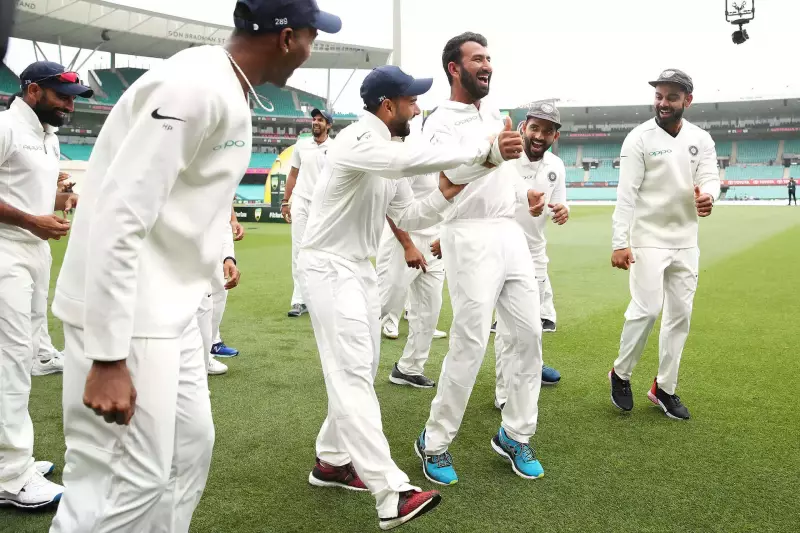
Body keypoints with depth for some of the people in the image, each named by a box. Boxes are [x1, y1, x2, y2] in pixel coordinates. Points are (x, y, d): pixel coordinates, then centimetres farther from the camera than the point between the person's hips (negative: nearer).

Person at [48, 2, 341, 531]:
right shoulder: (193, 87, -21)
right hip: (122, 313, -10)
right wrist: (108, 357, -26)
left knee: (190, 448, 17)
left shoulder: (231, 95, 11)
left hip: (172, 311, 10)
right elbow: (118, 217, -26)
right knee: (130, 481, -5)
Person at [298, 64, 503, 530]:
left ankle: (332, 461, 27)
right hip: (328, 267, -10)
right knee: (352, 374, -14)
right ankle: (392, 494, -18)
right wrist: (483, 148, -30)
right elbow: (416, 159, -37)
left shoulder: (391, 154, 10)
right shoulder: (357, 142, -19)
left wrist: (443, 196, -8)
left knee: (362, 370, 13)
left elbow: (407, 217, 10)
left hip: (361, 268, 10)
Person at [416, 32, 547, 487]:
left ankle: (515, 435, 21)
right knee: (471, 344, -10)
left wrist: (525, 194, 20)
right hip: (471, 239, -8)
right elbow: (447, 171, -30)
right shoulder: (441, 122, -8)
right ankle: (435, 442, 8)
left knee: (530, 334, 7)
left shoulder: (493, 112, 16)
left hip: (511, 235, 8)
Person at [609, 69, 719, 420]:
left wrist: (707, 195, -28)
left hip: (686, 241, 6)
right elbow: (626, 194, -15)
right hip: (648, 239, -5)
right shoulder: (639, 138, -9)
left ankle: (664, 388, 22)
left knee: (680, 313, 9)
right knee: (647, 309, -11)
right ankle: (620, 374, 13)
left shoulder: (702, 140, 6)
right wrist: (619, 243, -22)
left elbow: (710, 177, -2)